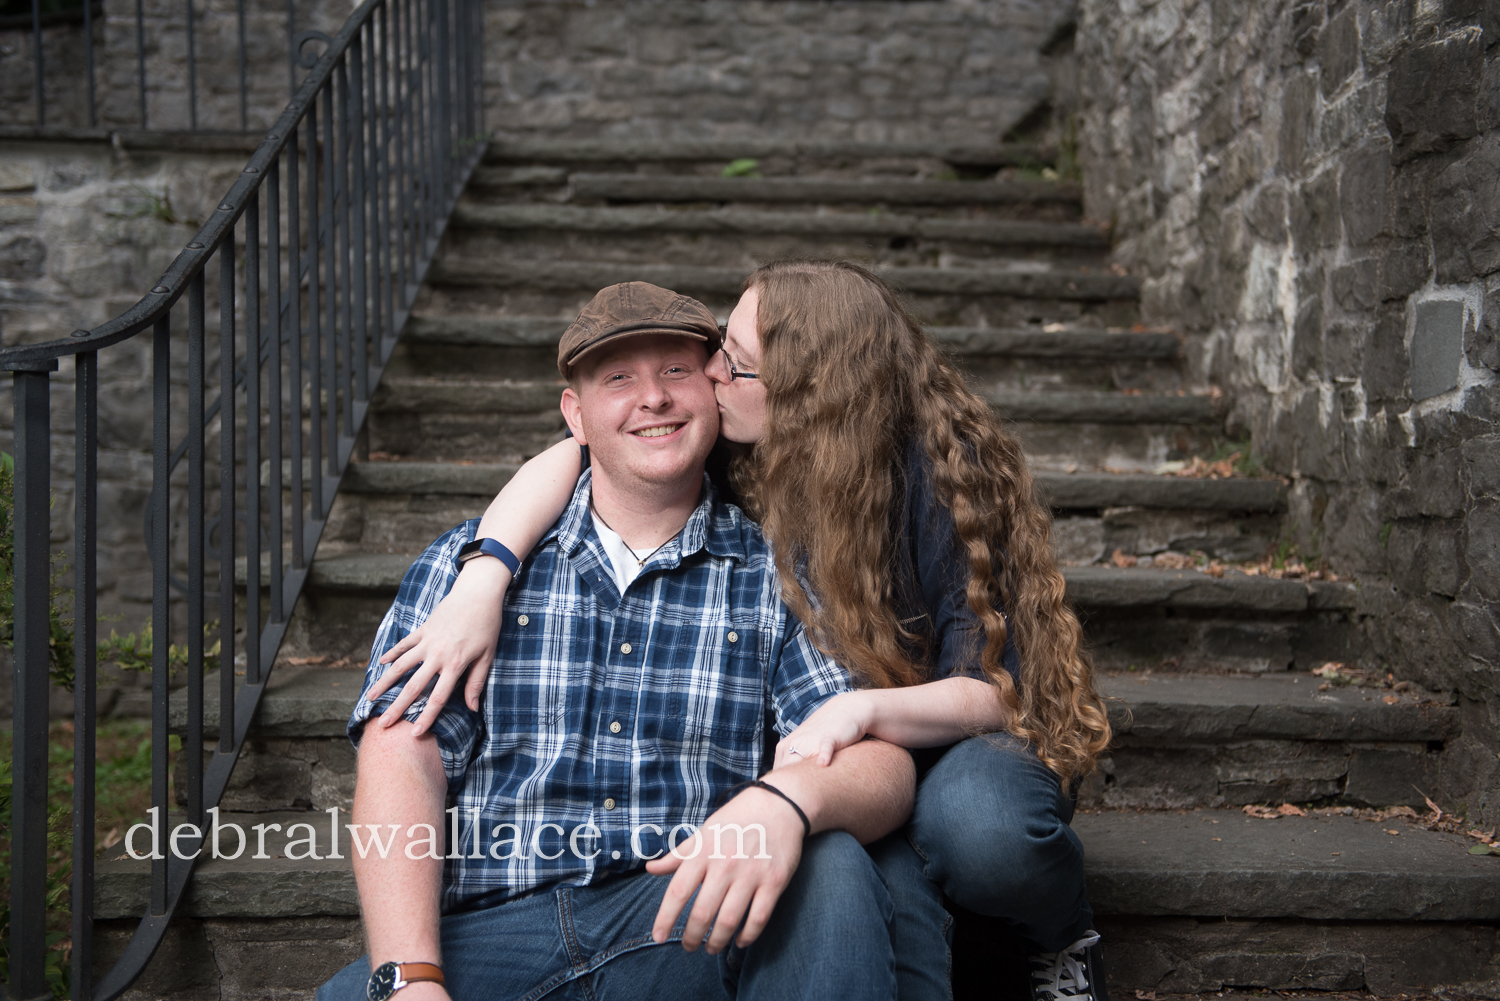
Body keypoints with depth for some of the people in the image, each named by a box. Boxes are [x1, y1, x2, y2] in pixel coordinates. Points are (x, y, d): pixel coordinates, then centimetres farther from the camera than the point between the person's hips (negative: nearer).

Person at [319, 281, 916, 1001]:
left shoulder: (773, 578, 9)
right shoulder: (468, 563, 10)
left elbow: (884, 765, -1)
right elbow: (401, 757, -2)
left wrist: (789, 795, -27)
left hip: (686, 926, 1)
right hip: (487, 931, 0)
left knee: (827, 864, -31)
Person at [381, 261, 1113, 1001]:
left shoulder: (943, 474, -21)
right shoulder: (747, 455, -8)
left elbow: (990, 689, -23)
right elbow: (567, 458, -14)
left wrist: (866, 709, -43)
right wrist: (483, 586, -31)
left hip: (960, 737, -1)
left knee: (975, 825, -36)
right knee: (877, 873, -35)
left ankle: (1064, 938, -4)